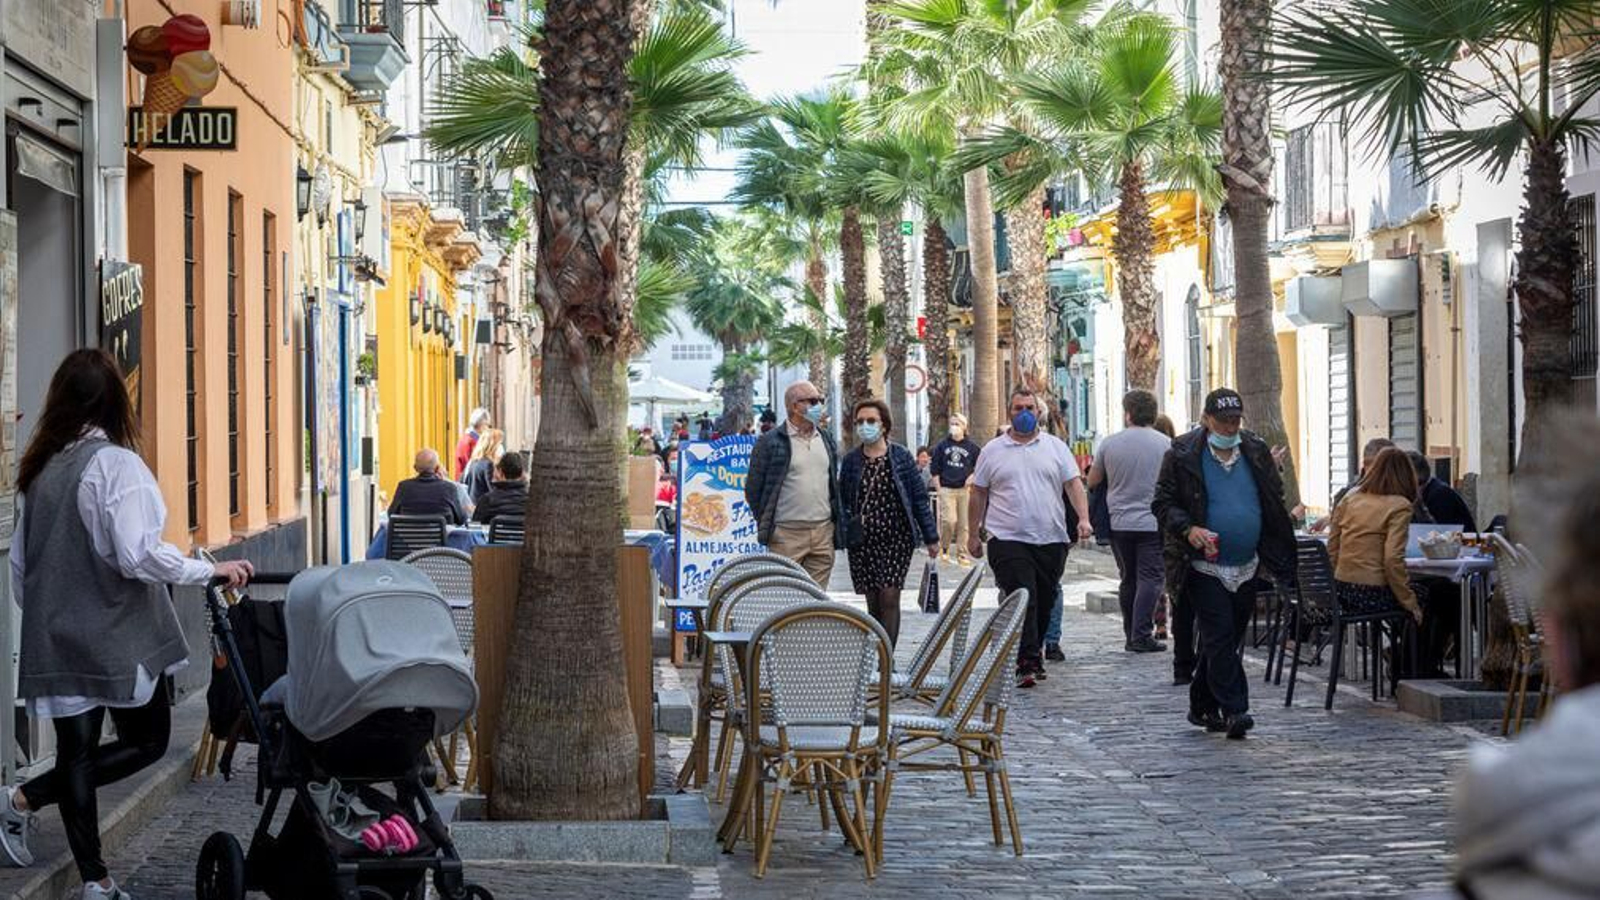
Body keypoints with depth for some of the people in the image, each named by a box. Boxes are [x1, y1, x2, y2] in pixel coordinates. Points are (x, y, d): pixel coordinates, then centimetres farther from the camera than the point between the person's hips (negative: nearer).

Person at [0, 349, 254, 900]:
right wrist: (211, 570, -11)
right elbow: (139, 555, -21)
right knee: (147, 740, 9)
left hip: (57, 640, 6)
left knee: (77, 750, 9)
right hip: (116, 635, -6)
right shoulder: (115, 463, -13)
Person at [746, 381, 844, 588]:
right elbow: (753, 489, 1)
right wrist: (766, 525, 0)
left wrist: (836, 521, 14)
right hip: (787, 533, -5)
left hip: (823, 532, 5)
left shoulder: (827, 440, 15)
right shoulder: (770, 442, -2)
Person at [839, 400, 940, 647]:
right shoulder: (851, 461, 6)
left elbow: (919, 497, 3)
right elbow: (843, 501, 9)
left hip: (897, 537, -2)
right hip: (862, 541, 2)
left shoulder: (901, 457, 1)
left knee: (889, 598, -11)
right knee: (873, 603, 5)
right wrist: (843, 534, 0)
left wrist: (931, 537, 2)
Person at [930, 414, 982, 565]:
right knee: (949, 520, -15)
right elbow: (935, 469, 8)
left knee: (964, 523, 2)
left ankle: (961, 554, 11)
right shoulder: (942, 445, 4)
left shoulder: (972, 447, 3)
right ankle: (944, 548, 7)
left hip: (964, 489, 1)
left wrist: (972, 477, -4)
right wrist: (939, 489, 2)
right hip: (946, 489, -1)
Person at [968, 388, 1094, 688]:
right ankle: (1027, 664, -18)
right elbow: (978, 494, 11)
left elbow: (1074, 483, 3)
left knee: (1044, 601, 8)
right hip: (1008, 539, -2)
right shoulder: (992, 451, 7)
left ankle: (1034, 653, 24)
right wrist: (974, 533, 9)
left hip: (1051, 539, 3)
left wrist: (1083, 518, -12)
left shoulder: (1056, 447, 10)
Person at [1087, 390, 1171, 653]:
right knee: (1150, 578, -2)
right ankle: (1141, 636, -10)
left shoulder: (1109, 443, 0)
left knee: (1128, 579, 12)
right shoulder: (1166, 444, -4)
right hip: (1153, 522, -2)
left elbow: (1092, 481, 11)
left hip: (1120, 523, 2)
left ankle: (1131, 635, 15)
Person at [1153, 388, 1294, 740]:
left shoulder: (1256, 452, 9)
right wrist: (1188, 529, -20)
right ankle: (1233, 709, -11)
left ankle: (1203, 707, 24)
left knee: (1225, 640, 11)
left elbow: (1275, 502, 16)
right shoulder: (1183, 454, -4)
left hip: (1247, 568, 5)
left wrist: (1277, 556, 6)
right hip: (1205, 566, -5)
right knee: (1220, 637, -12)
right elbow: (1163, 503, -2)